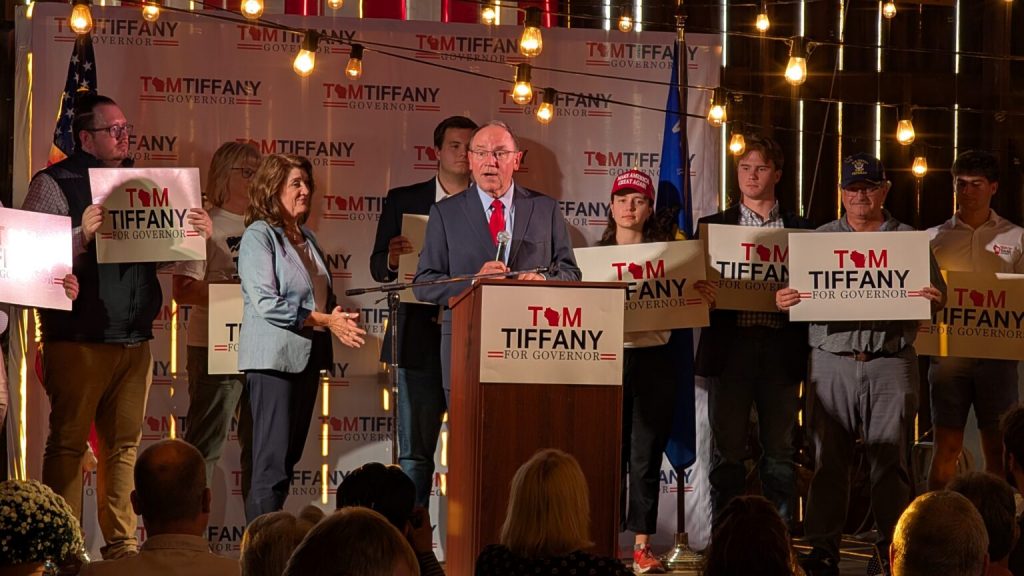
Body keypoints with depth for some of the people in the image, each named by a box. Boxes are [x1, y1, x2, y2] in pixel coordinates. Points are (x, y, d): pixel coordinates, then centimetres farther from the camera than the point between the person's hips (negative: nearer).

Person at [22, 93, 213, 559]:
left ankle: (122, 544, 14)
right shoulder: (54, 184, -2)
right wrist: (83, 234, -24)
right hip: (77, 341, -6)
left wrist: (201, 234, 3)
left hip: (134, 340, 6)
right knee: (68, 442, -3)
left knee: (124, 444, 9)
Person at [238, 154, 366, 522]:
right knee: (272, 465, -10)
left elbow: (324, 297, 23)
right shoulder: (259, 236, -8)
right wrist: (323, 321, -17)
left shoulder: (306, 238, 16)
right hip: (274, 359, -8)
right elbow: (266, 303, -17)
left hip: (307, 357, 8)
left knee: (289, 459, 8)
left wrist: (339, 321, 0)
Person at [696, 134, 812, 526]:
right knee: (727, 450, 0)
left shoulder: (800, 229, 12)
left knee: (779, 448, 4)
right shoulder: (713, 226, 12)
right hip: (731, 346, 0)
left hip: (780, 349, 0)